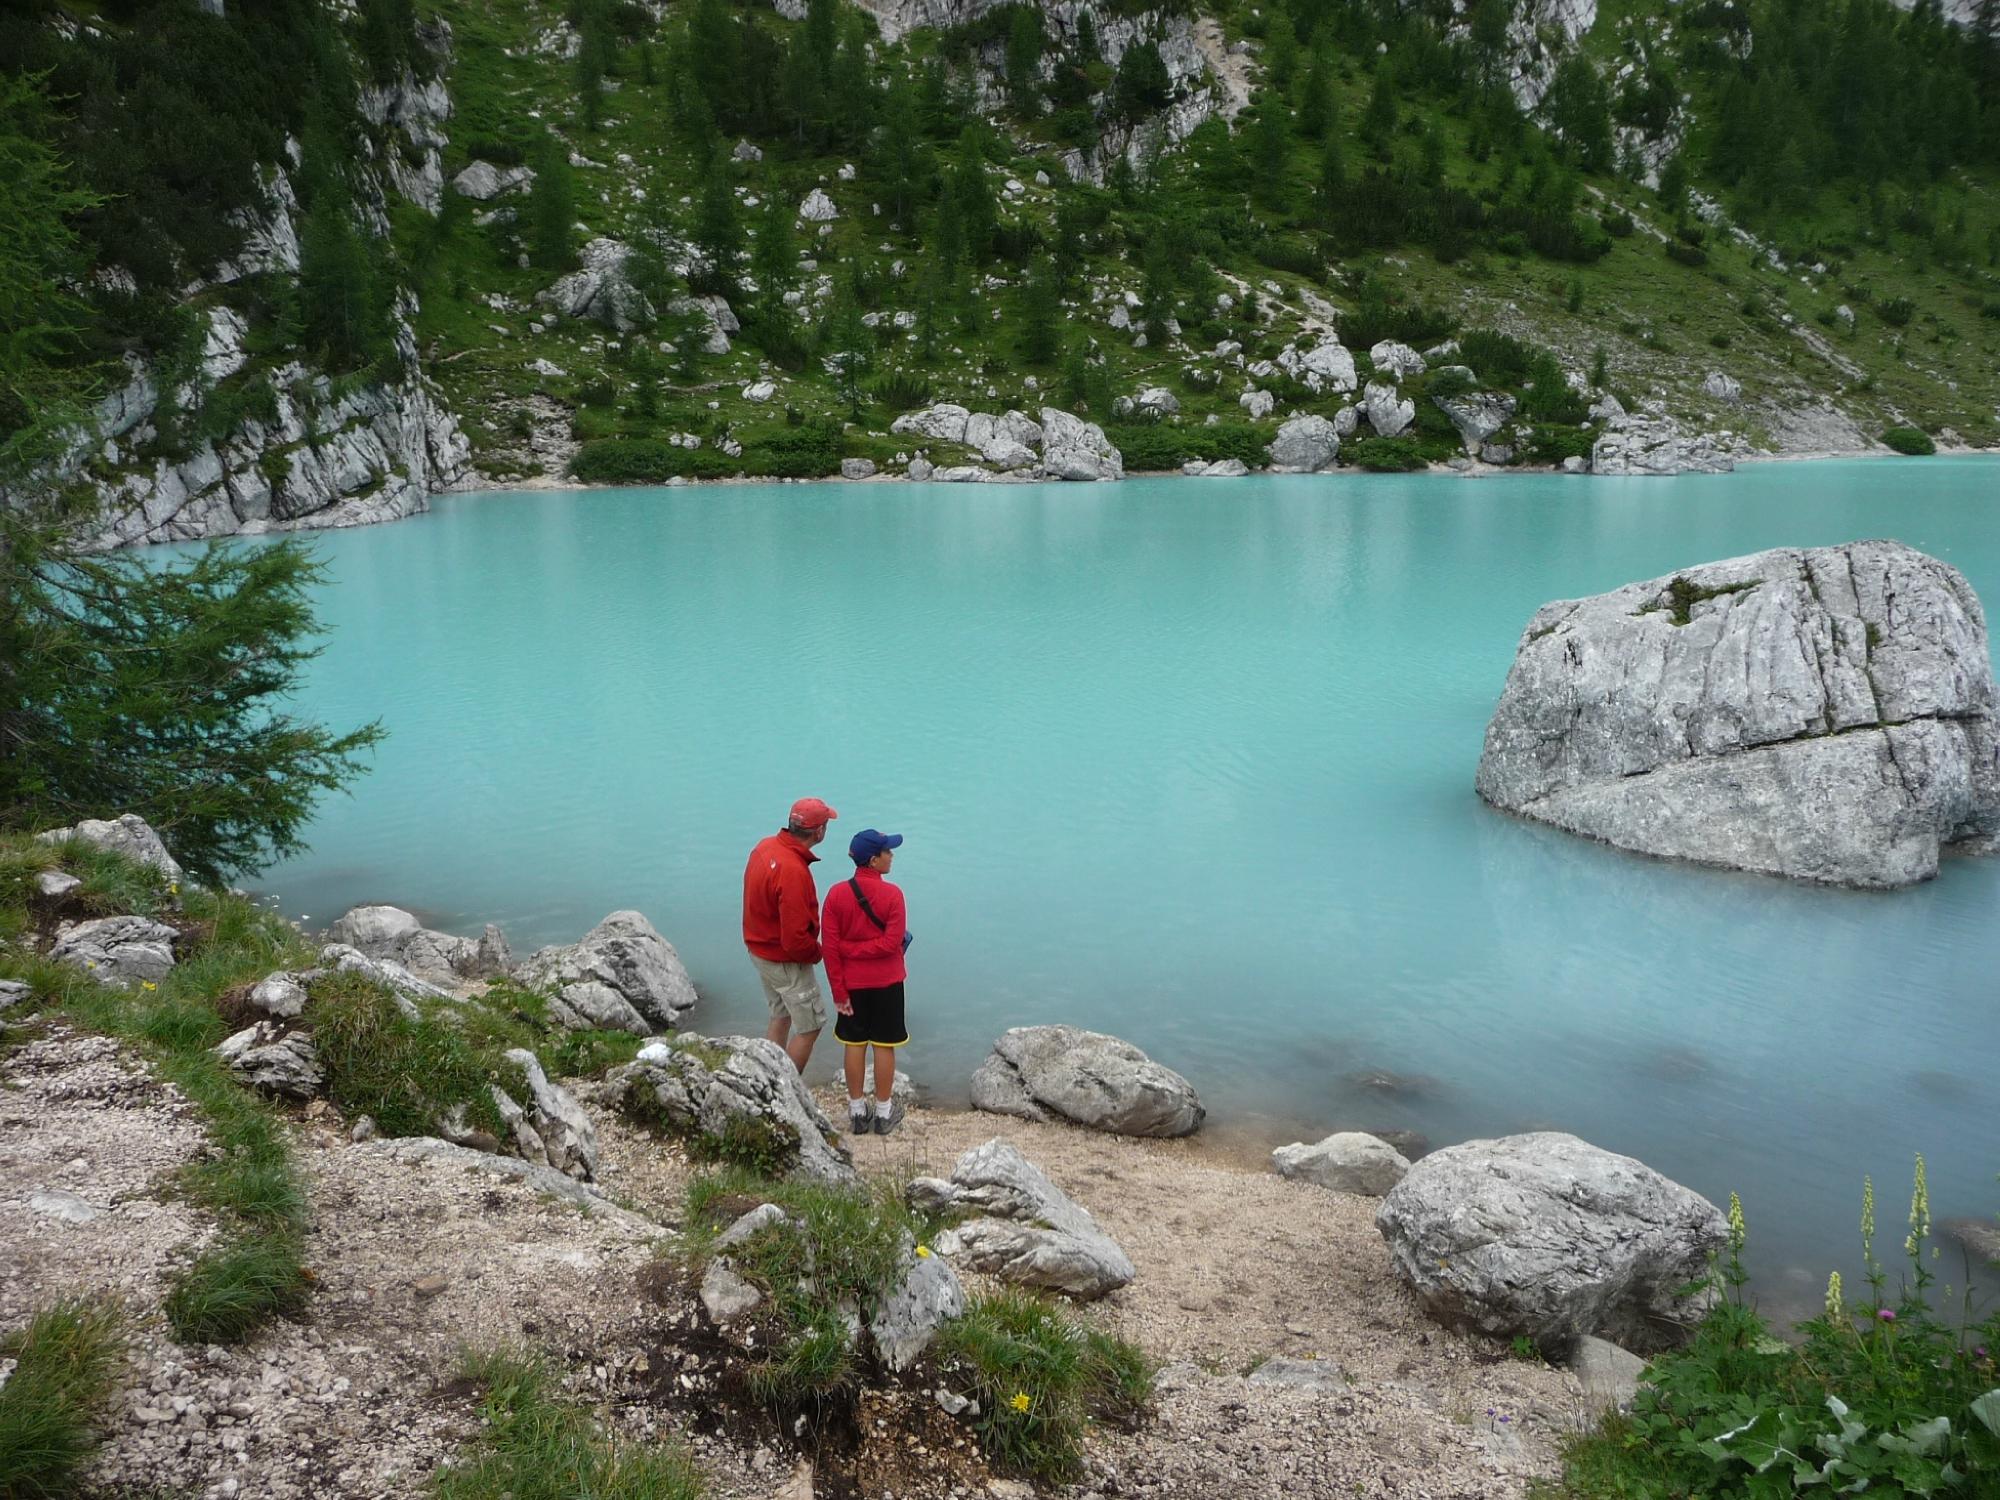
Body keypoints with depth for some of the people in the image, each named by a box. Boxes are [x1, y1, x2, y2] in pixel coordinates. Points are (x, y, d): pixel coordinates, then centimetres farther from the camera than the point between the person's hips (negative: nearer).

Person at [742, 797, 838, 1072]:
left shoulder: (765, 847, -5)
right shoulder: (793, 872, -33)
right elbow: (795, 939, -31)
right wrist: (817, 952, -10)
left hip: (759, 949, 9)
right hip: (786, 961, -9)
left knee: (780, 1015, 24)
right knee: (810, 1027, 5)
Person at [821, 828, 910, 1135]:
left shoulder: (837, 894, -8)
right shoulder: (892, 894, -15)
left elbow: (830, 946, -8)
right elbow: (892, 942, -20)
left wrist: (838, 990, -3)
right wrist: (858, 949, -7)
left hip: (851, 982, 2)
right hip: (886, 981, -2)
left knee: (854, 1044, 12)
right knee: (884, 1046, 9)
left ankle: (857, 1111, 21)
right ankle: (884, 1112, 18)